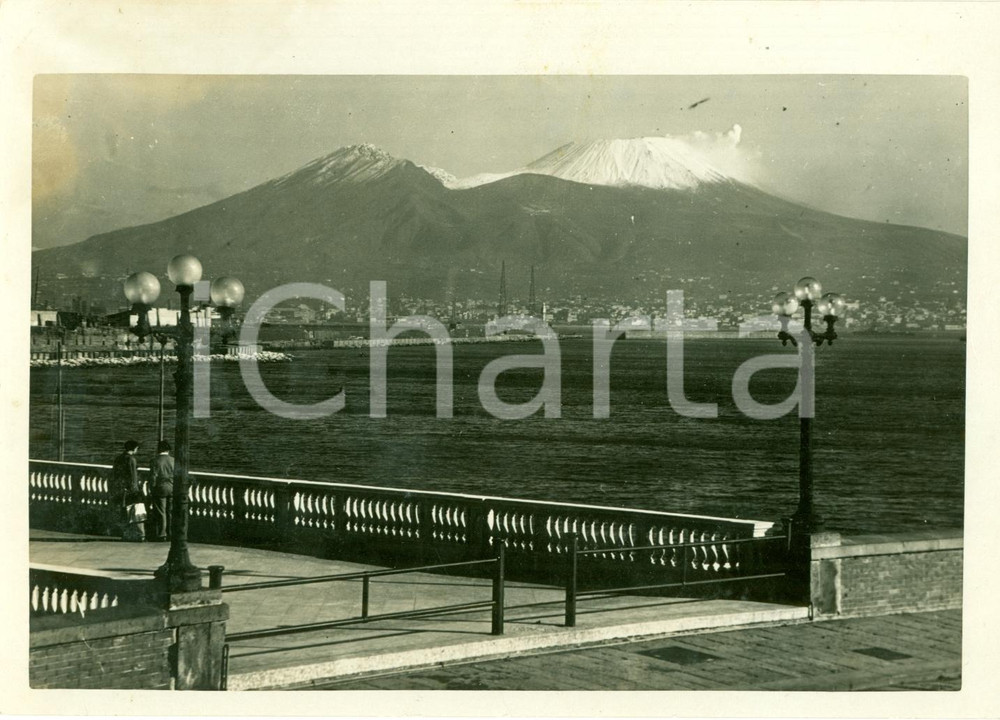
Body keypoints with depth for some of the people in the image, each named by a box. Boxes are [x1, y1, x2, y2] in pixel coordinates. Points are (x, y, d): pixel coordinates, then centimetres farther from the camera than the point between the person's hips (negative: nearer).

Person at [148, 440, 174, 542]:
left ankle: (161, 535, -1)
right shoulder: (173, 461, 4)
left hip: (160, 488, -4)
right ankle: (170, 534, 8)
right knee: (170, 512, 8)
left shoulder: (155, 461, -6)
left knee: (160, 513, 0)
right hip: (172, 488, 4)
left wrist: (152, 491, -1)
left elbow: (153, 477, -8)